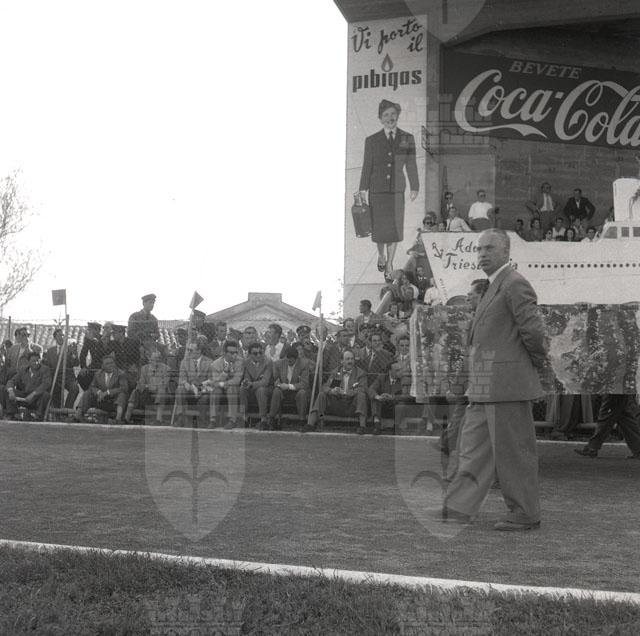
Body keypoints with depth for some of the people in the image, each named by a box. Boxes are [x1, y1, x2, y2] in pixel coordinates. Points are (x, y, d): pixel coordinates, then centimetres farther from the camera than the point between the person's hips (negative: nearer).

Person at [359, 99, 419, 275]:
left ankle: (390, 263, 12)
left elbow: (411, 165, 8)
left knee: (395, 226, -1)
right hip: (377, 189, 0)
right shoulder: (372, 141, 5)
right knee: (379, 226, 4)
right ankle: (381, 256, 30)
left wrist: (414, 187, 5)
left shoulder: (407, 139, 7)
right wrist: (363, 189, 1)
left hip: (397, 190, 1)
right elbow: (367, 166, 5)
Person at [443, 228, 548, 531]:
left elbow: (533, 330, -18)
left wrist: (538, 362, -2)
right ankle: (458, 509, 12)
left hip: (507, 382, -10)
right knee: (473, 446, 9)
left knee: (513, 451, -2)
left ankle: (525, 514, 8)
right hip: (484, 387, 10)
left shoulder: (515, 284, -13)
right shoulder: (495, 287, 19)